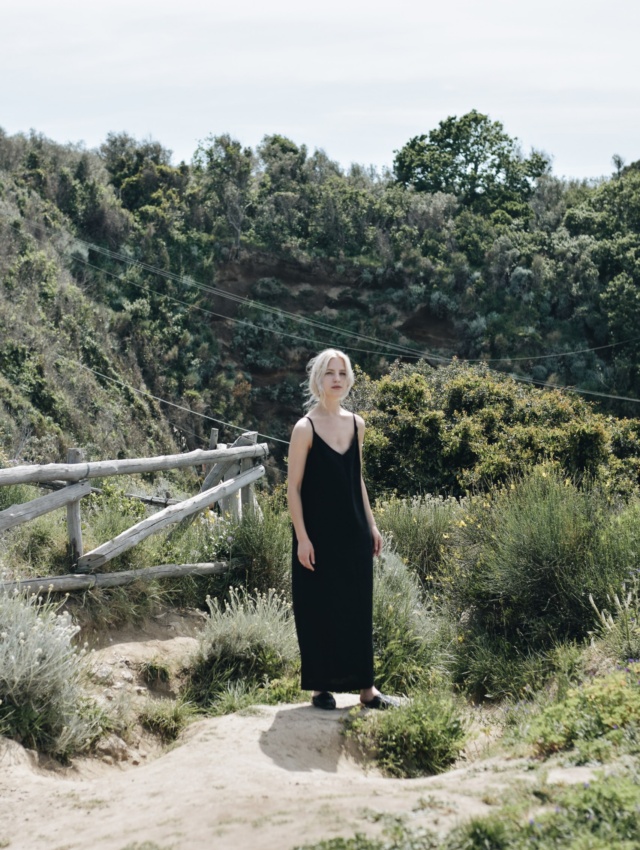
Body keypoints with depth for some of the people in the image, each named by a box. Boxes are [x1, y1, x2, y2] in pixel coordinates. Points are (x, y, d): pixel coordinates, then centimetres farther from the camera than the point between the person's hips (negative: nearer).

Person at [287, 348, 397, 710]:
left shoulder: (356, 424, 7)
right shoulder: (305, 428, -9)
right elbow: (293, 487, -9)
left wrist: (372, 525, 12)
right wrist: (302, 537, -14)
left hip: (354, 532, 5)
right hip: (319, 535, -5)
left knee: (359, 607, 9)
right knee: (319, 609, 4)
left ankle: (365, 686, 18)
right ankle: (320, 686, 17)